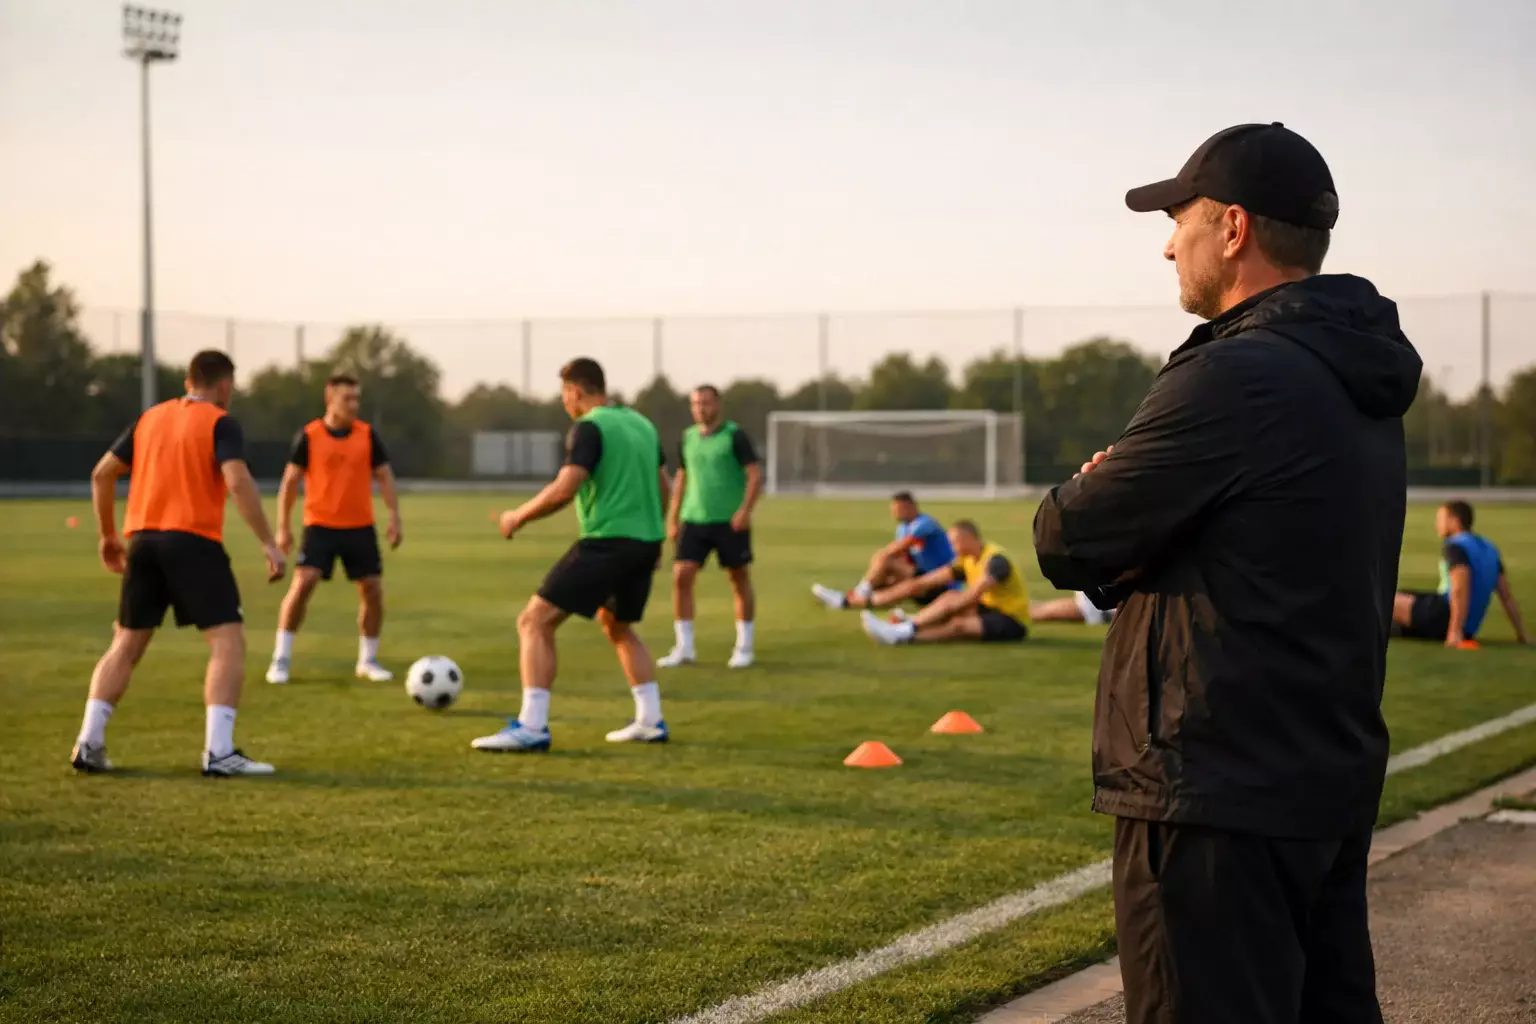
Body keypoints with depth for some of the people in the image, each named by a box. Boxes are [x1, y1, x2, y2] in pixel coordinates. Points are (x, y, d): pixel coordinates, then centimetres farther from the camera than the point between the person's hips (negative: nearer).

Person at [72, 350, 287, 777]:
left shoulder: (150, 418, 16)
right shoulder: (220, 423, -2)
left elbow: (101, 474, 16)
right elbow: (238, 483, -16)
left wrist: (108, 536, 26)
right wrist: (269, 543, -15)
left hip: (143, 540, 6)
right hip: (193, 541, -6)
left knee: (126, 644, 15)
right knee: (228, 641, -4)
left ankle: (89, 745, 9)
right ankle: (218, 752, -15)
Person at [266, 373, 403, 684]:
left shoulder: (368, 435, 1)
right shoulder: (308, 436, -5)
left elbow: (384, 477, 6)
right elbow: (290, 482, 0)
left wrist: (394, 516, -6)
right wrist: (283, 527, -4)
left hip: (360, 527, 3)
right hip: (321, 526, -3)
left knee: (373, 590, 1)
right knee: (303, 584, -16)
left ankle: (368, 660, 17)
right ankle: (281, 659, -5)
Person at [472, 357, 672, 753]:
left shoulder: (589, 428, -10)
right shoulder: (641, 424, 14)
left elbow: (563, 490, -20)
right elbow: (663, 490, 20)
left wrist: (518, 516, -6)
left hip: (606, 543, -8)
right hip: (646, 542, 8)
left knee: (534, 622, -6)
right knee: (618, 627, 29)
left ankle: (531, 727, -15)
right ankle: (650, 721, 25)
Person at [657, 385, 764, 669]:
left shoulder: (735, 436, -5)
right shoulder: (688, 438, 11)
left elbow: (756, 474, -9)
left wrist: (745, 510, -21)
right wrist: (673, 519, 16)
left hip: (730, 522, -4)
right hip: (694, 520, 4)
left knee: (740, 580, 4)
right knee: (681, 576, -6)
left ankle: (744, 646, 15)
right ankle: (684, 648, 1)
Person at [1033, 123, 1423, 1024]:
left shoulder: (1236, 377, -19)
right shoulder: (1359, 387, 12)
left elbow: (1066, 542, -14)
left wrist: (1088, 491, 7)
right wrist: (1126, 516, -2)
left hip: (1219, 796, -10)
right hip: (1333, 782, 10)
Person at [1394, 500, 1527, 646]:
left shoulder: (1455, 546, -12)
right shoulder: (1488, 549, 15)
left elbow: (1460, 590, -26)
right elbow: (1507, 596, 14)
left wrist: (1455, 631, -33)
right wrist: (1521, 634, 15)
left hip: (1442, 617, -9)